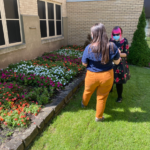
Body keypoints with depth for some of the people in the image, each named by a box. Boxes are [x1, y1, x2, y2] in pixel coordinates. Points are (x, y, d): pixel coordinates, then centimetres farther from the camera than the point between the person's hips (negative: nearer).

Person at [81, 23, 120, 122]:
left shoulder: (89, 48, -19)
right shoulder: (112, 46, -16)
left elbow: (84, 64, -8)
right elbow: (117, 62, -5)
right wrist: (118, 54, 15)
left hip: (92, 76, 0)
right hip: (107, 76, 1)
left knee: (88, 91, 29)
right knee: (102, 97, 19)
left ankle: (84, 104, 59)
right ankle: (99, 117, 37)